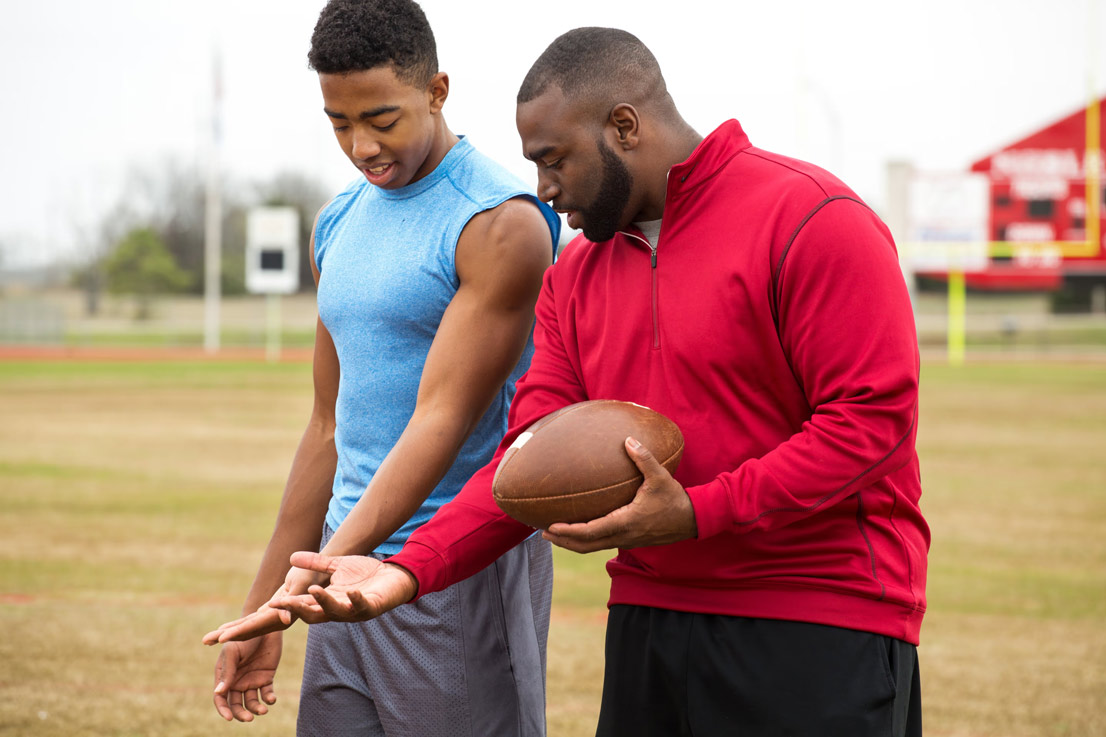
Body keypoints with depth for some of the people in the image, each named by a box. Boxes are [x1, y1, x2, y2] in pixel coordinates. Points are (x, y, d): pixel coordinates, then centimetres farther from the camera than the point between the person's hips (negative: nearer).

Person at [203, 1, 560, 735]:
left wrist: (318, 569, -28)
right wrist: (263, 611, 17)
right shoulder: (339, 225, 14)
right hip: (349, 569, 7)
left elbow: (443, 421, -19)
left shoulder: (501, 225, -11)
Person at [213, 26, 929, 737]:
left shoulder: (809, 218, -9)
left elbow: (873, 417, -15)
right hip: (647, 620, 6)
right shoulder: (575, 277, 14)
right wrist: (409, 570, -9)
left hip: (817, 635, -6)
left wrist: (695, 513, -20)